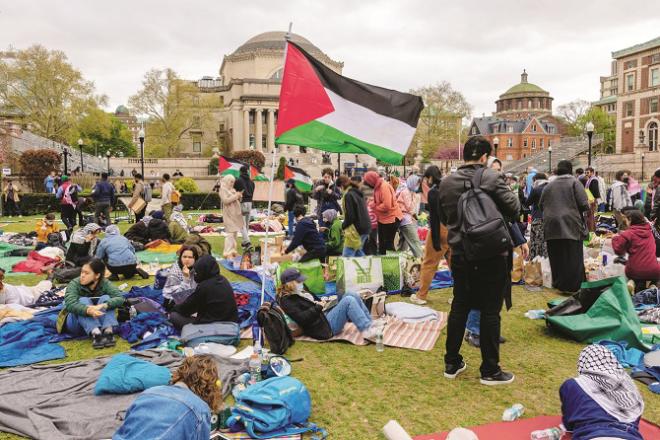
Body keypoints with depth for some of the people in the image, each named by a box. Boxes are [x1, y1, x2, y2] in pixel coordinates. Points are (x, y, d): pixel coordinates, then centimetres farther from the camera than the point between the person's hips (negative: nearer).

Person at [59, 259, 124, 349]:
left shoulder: (105, 284, -11)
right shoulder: (75, 284, -15)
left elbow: (120, 298, -27)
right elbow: (70, 304, -32)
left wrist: (103, 305, -46)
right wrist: (88, 310, -52)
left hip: (98, 321, 1)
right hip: (76, 324, -1)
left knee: (105, 298, -23)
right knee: (83, 301, -28)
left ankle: (108, 331, -44)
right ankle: (95, 334, -49)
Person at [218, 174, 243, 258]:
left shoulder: (233, 189, 17)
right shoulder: (223, 190, -5)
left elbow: (237, 201, 23)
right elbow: (225, 200, -18)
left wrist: (239, 196, 3)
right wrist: (235, 196, -17)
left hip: (236, 213, 8)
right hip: (229, 214, -8)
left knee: (235, 232, 9)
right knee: (230, 233, -13)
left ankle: (233, 250, 17)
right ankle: (227, 252, -11)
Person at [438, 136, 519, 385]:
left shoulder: (446, 183, 2)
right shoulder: (493, 178, -12)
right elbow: (514, 208, -10)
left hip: (460, 255, 4)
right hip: (491, 255, -4)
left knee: (459, 307, 14)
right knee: (490, 311, 4)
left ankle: (452, 364, 23)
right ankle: (490, 370, 13)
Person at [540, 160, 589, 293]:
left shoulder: (549, 185, 9)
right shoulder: (574, 182, -3)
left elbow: (541, 205, 10)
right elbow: (584, 204, -9)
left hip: (551, 226, 4)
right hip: (571, 225, -4)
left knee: (557, 257, 10)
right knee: (573, 258, 2)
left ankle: (558, 284, 19)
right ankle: (573, 286, 5)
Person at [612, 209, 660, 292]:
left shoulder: (628, 234, -6)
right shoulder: (649, 231, 9)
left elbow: (618, 251, -5)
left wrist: (616, 238, 11)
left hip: (635, 272, -2)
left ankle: (637, 284, 2)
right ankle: (652, 284, 8)